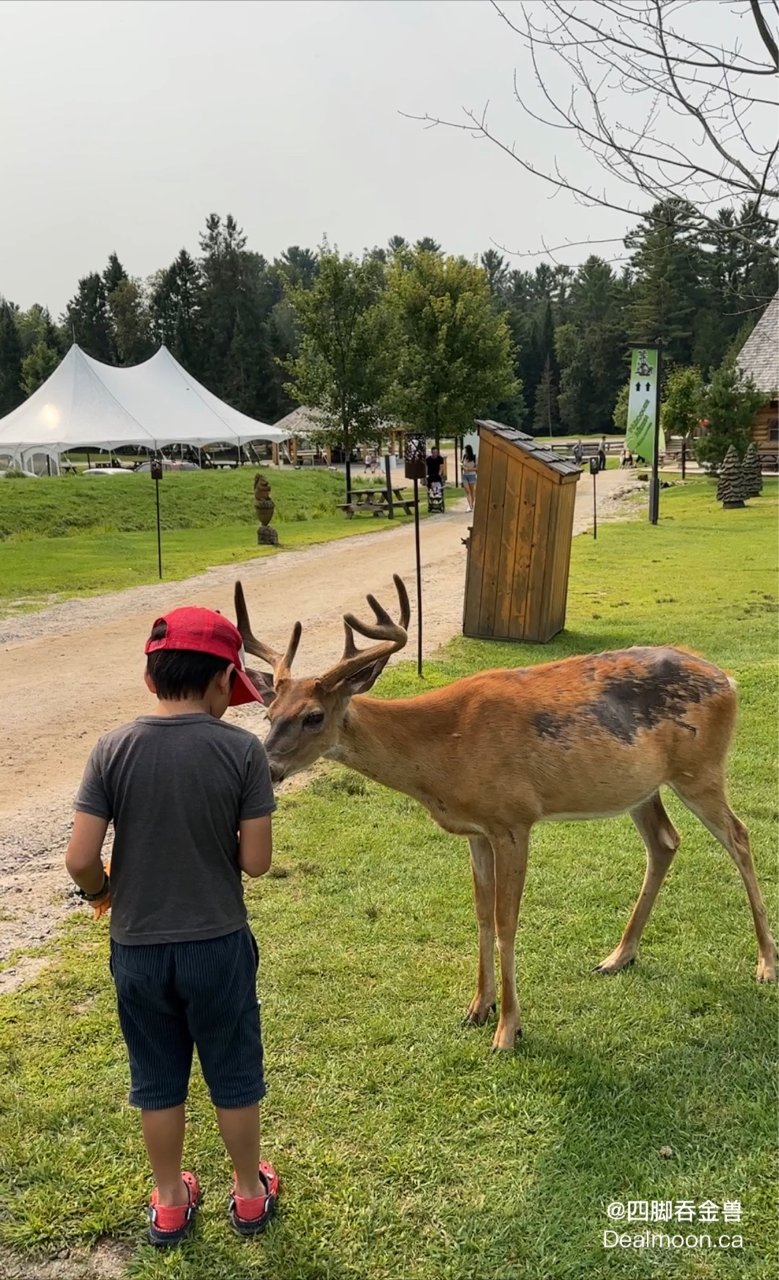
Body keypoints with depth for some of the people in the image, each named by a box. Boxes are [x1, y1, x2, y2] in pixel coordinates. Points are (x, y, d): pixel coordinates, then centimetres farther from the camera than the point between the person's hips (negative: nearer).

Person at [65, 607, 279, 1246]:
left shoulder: (113, 749, -13)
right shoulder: (242, 749, -16)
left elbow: (80, 859, -14)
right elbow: (256, 861, -13)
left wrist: (100, 892, 7)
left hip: (138, 947, 1)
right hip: (219, 944, -1)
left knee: (158, 1080, 21)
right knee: (234, 1075, 20)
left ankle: (170, 1203, 39)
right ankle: (250, 1192, 39)